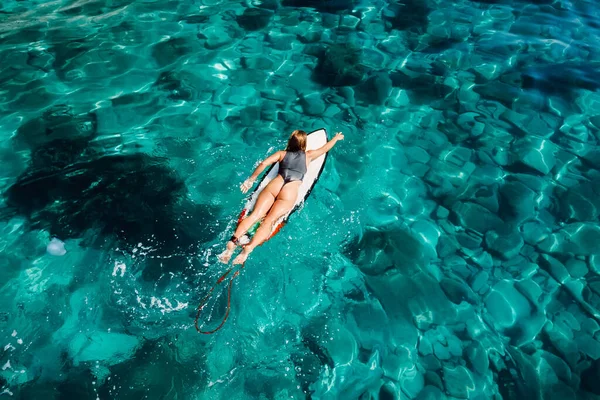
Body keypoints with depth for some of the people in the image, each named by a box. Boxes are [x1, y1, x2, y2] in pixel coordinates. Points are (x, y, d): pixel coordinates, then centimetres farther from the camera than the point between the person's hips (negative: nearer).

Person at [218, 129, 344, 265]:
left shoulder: (282, 153, 19)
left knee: (255, 215, -9)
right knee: (269, 221, -14)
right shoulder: (308, 155, 19)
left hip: (273, 186, 2)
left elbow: (263, 164, 8)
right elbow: (325, 148, 36)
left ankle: (233, 241, -28)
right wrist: (337, 138, 53)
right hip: (289, 193, -2)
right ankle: (248, 248, -35)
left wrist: (251, 179, 14)